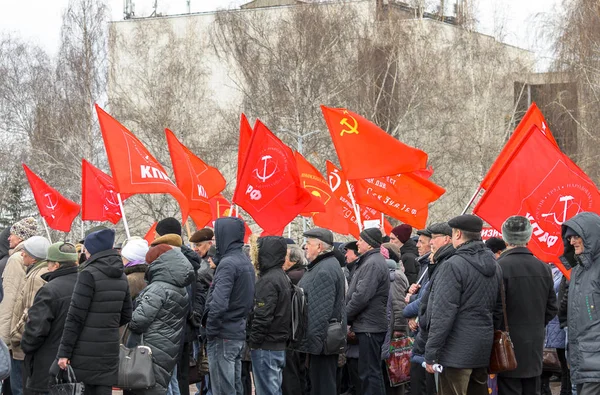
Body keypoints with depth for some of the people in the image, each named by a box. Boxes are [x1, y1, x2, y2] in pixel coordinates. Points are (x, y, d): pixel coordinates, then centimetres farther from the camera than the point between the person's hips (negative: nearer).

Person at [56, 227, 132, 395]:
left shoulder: (89, 274, -12)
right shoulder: (121, 277, 10)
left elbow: (75, 317, -13)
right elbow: (126, 315, 17)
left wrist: (64, 352, -11)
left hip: (85, 353, -6)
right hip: (109, 351, 6)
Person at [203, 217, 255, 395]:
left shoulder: (228, 263, -16)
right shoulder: (246, 262, 13)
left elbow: (218, 303, -25)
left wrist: (210, 330, -15)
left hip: (223, 336, -9)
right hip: (239, 333, 9)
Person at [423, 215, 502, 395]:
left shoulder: (453, 266, -15)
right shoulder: (494, 266, 11)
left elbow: (443, 314, -18)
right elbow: (497, 308, 16)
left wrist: (431, 353, -15)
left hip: (457, 352, -8)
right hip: (483, 351, 8)